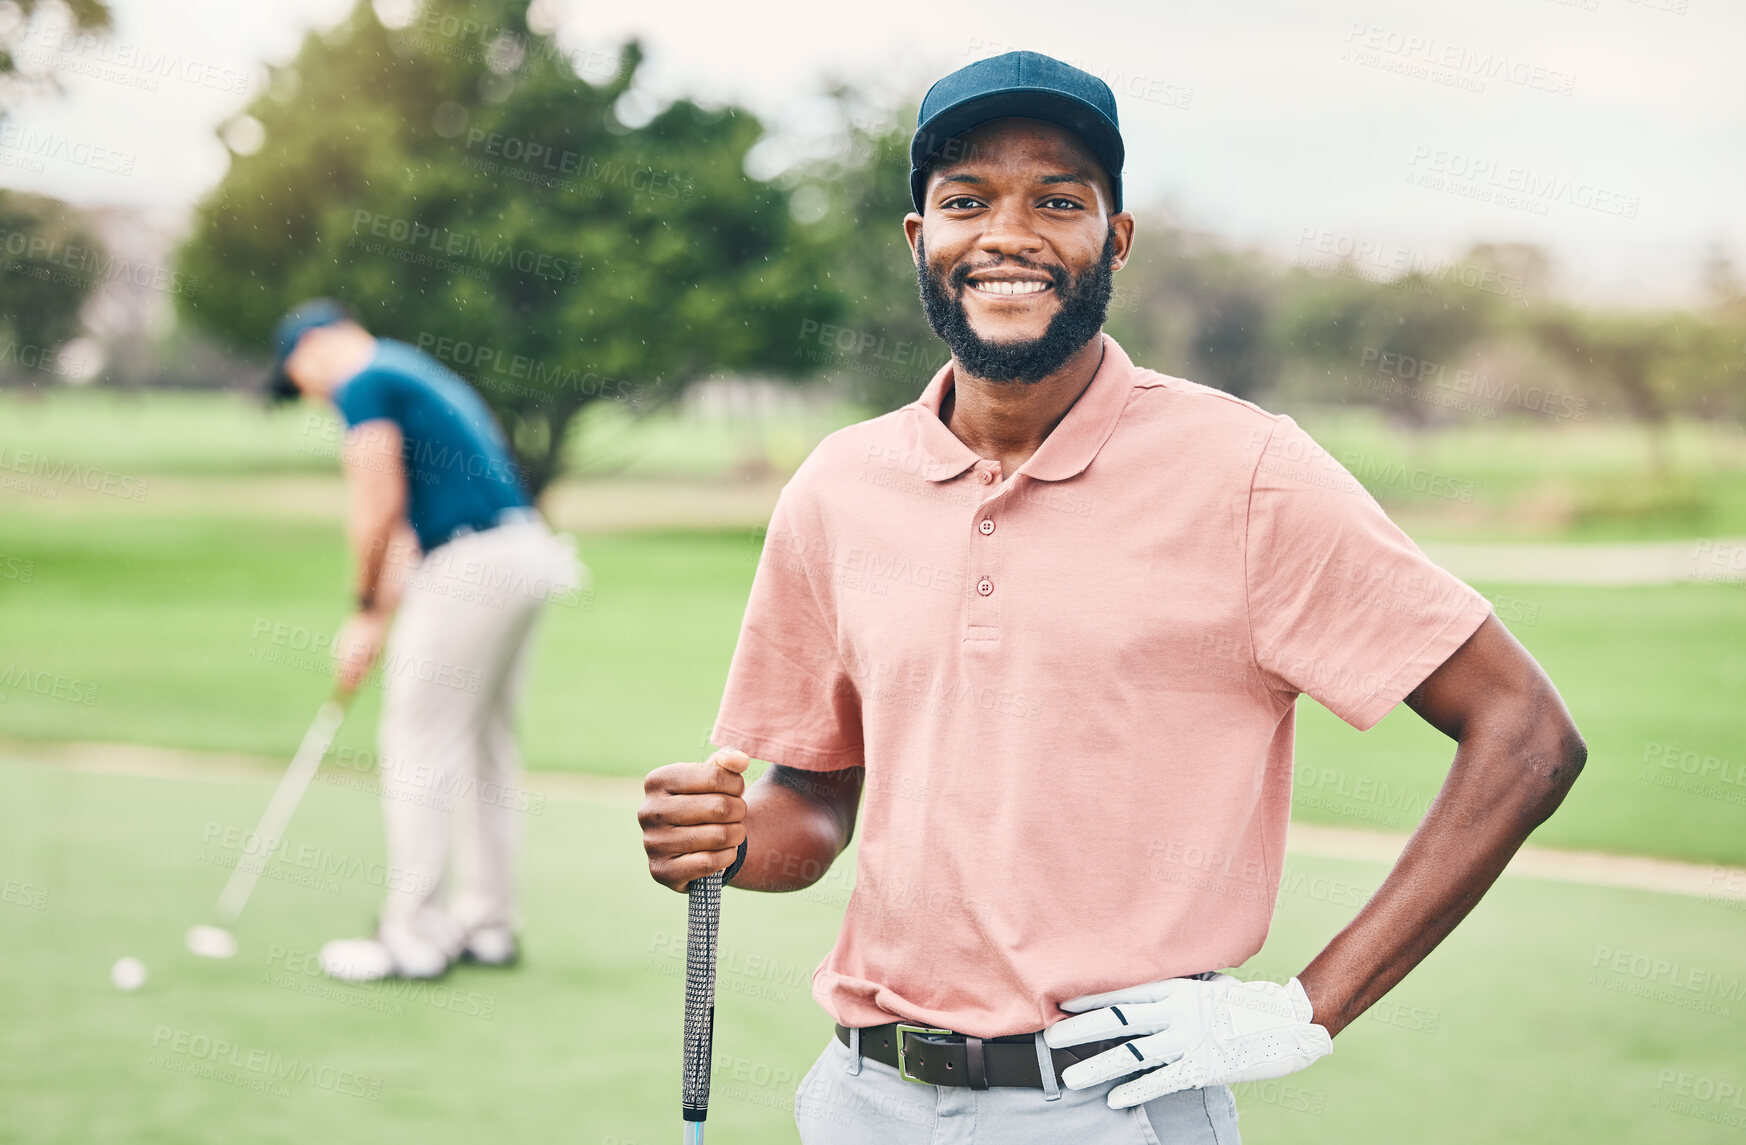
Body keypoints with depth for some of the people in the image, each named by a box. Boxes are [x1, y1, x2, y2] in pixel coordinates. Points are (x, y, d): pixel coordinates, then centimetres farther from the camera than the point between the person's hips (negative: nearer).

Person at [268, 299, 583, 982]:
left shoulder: (362, 385, -5)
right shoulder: (416, 372, 25)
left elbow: (379, 505, -12)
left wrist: (366, 612, 0)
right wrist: (384, 614, 20)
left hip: (471, 563, -9)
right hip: (525, 553, 9)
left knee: (418, 750, -3)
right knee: (485, 746, 16)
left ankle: (412, 939, 0)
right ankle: (487, 923, 22)